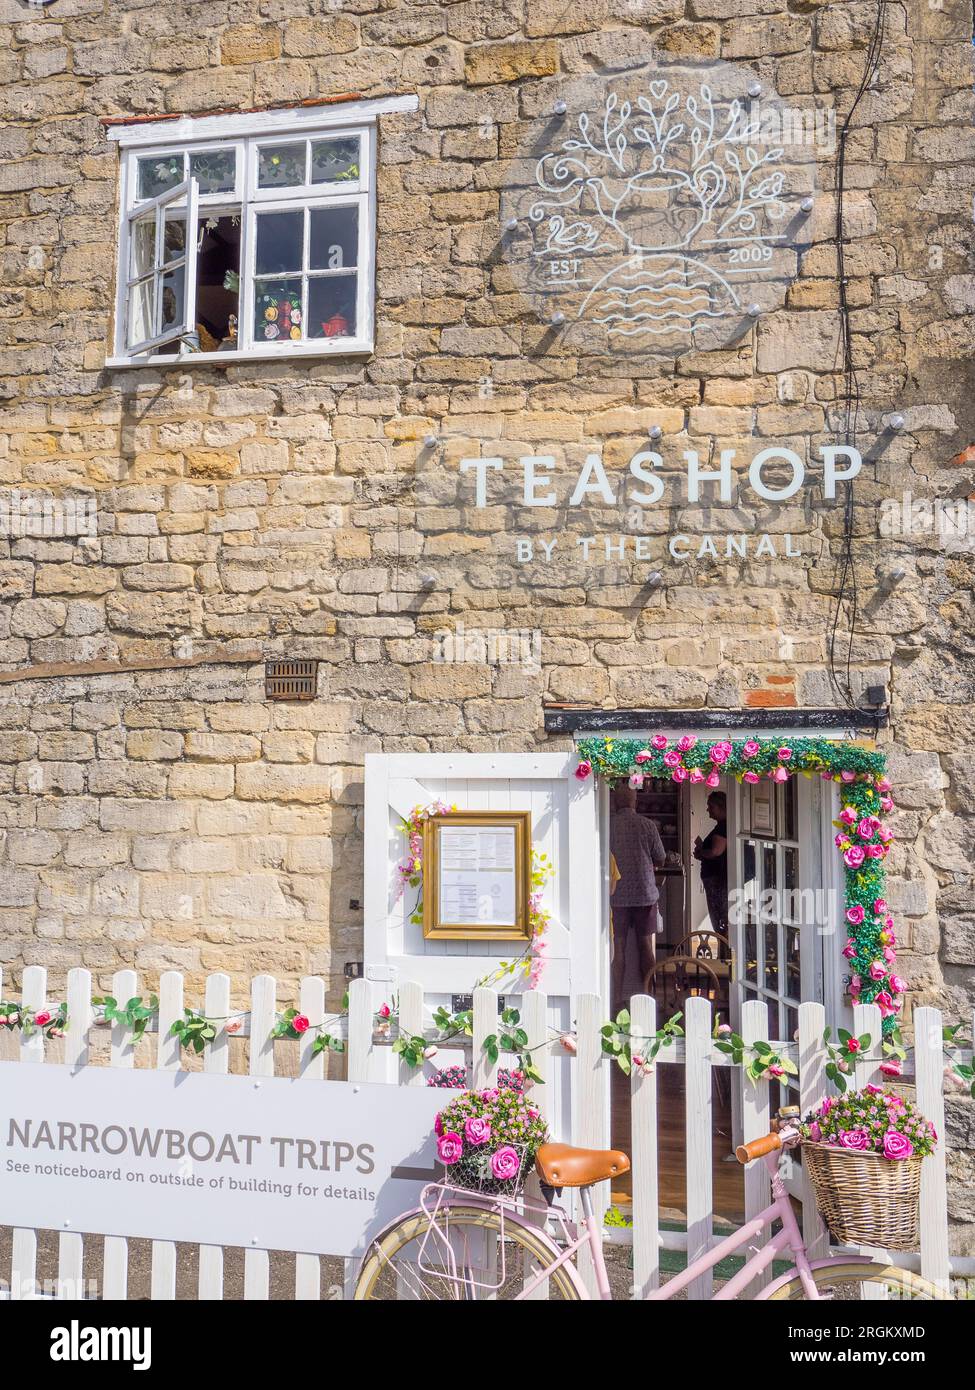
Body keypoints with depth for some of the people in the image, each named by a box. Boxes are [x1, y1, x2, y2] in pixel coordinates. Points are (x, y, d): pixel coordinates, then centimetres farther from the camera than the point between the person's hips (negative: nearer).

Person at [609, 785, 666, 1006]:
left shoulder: (607, 825, -5)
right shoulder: (647, 824, -4)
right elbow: (660, 859, 3)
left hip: (616, 895, 0)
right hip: (645, 893, 0)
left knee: (618, 948, 3)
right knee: (647, 947, 10)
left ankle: (617, 996, 2)